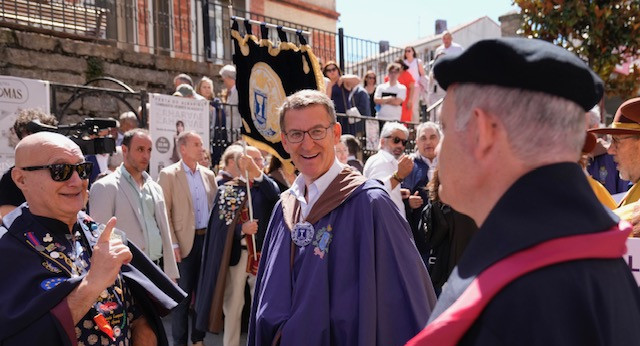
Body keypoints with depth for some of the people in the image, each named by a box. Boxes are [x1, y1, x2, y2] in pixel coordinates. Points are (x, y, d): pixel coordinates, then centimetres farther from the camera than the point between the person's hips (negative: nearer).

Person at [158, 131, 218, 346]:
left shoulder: (208, 174, 10)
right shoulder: (168, 175, -4)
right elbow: (164, 213, -8)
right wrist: (173, 244, -13)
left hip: (208, 239, 5)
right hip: (185, 242, -5)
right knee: (183, 295, 2)